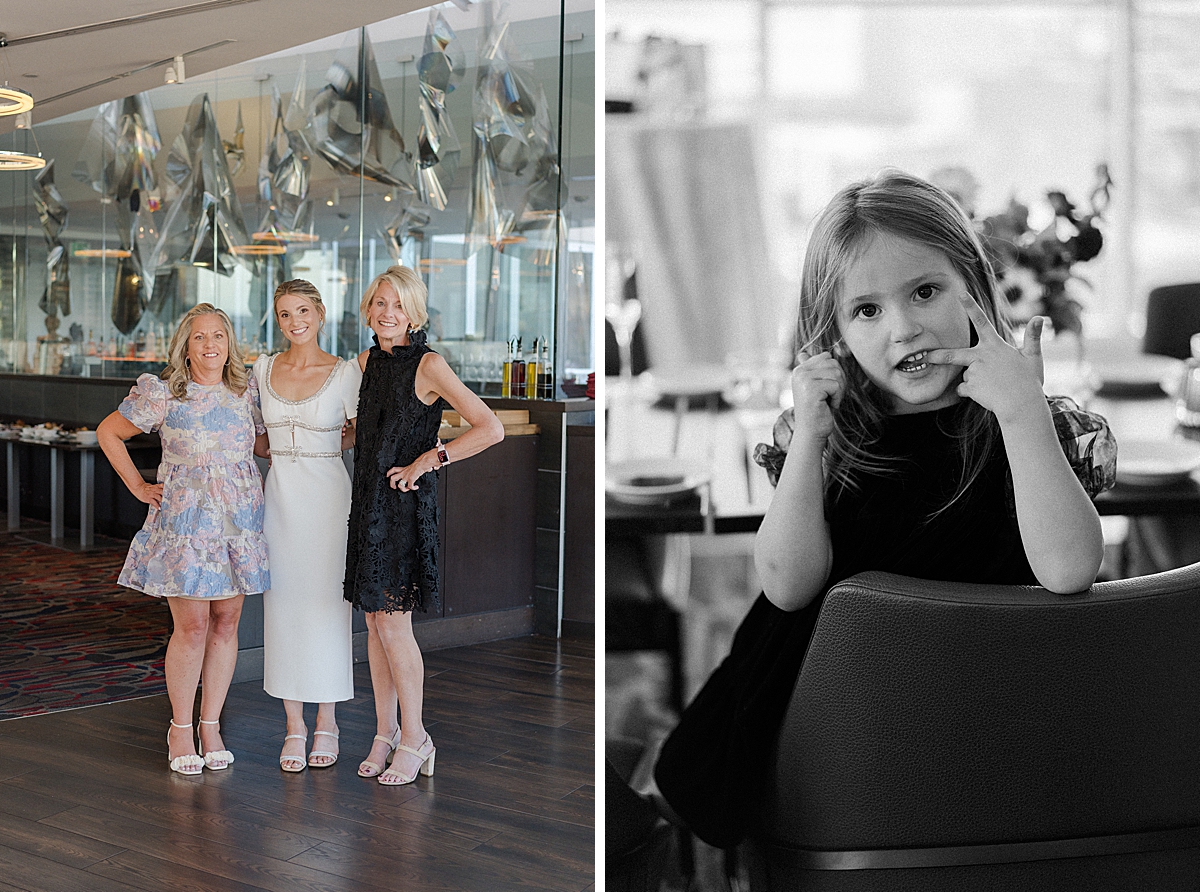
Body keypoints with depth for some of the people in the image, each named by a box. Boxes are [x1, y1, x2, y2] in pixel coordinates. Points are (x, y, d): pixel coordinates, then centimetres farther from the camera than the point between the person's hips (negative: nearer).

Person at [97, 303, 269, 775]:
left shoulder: (248, 391, 6)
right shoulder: (162, 394, -4)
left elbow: (269, 439, 23)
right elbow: (108, 432, 7)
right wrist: (138, 486, 5)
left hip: (239, 522, 3)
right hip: (185, 521, -3)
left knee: (226, 624, 6)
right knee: (192, 626, -5)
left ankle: (211, 724, 18)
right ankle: (180, 728, 10)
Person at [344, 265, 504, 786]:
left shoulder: (428, 366, -10)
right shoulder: (366, 363, 10)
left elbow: (490, 429, -17)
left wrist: (427, 460, -16)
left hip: (406, 504, -6)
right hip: (367, 501, 7)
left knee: (393, 625, -6)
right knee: (375, 623, 9)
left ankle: (414, 740, 6)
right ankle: (386, 733, 19)